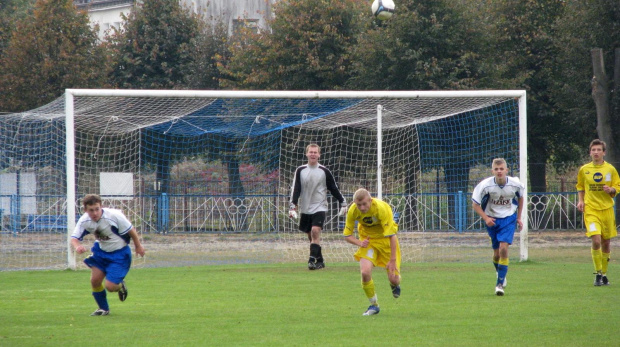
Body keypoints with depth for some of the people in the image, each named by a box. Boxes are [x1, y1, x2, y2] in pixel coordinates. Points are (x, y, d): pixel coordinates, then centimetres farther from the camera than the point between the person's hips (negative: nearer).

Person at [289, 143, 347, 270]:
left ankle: (312, 260, -26)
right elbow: (295, 189, 1)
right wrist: (293, 206, -10)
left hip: (319, 207, -3)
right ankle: (320, 261, 20)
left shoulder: (324, 171, 0)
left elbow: (334, 188, 7)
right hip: (305, 209, 3)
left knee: (315, 231, -21)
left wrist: (343, 203, 6)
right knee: (311, 236, 8)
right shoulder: (300, 171, 4)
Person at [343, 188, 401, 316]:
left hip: (386, 240, -2)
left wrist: (393, 260, -29)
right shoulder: (353, 211, -19)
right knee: (365, 272, -22)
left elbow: (392, 235, -28)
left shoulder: (382, 208, -31)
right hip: (368, 240, 2)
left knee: (394, 279, -6)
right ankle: (374, 305, 2)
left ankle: (394, 285, 36)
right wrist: (359, 243, -28)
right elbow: (347, 235, -6)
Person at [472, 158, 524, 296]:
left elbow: (520, 198, 9)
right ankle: (500, 274, 37)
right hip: (492, 220, 1)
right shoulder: (485, 185, -19)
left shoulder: (515, 184, -14)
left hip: (509, 218, -1)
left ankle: (500, 283, -12)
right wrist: (485, 218, -19)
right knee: (497, 252, 6)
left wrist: (519, 217, 10)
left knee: (503, 248, -17)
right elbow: (475, 203, -8)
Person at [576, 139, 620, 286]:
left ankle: (604, 273, 22)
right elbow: (580, 187, 17)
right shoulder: (584, 170, 3)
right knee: (596, 241, -17)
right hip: (590, 210, -1)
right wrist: (581, 201, 1)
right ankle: (598, 273, -5)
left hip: (607, 209, 1)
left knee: (606, 243, 6)